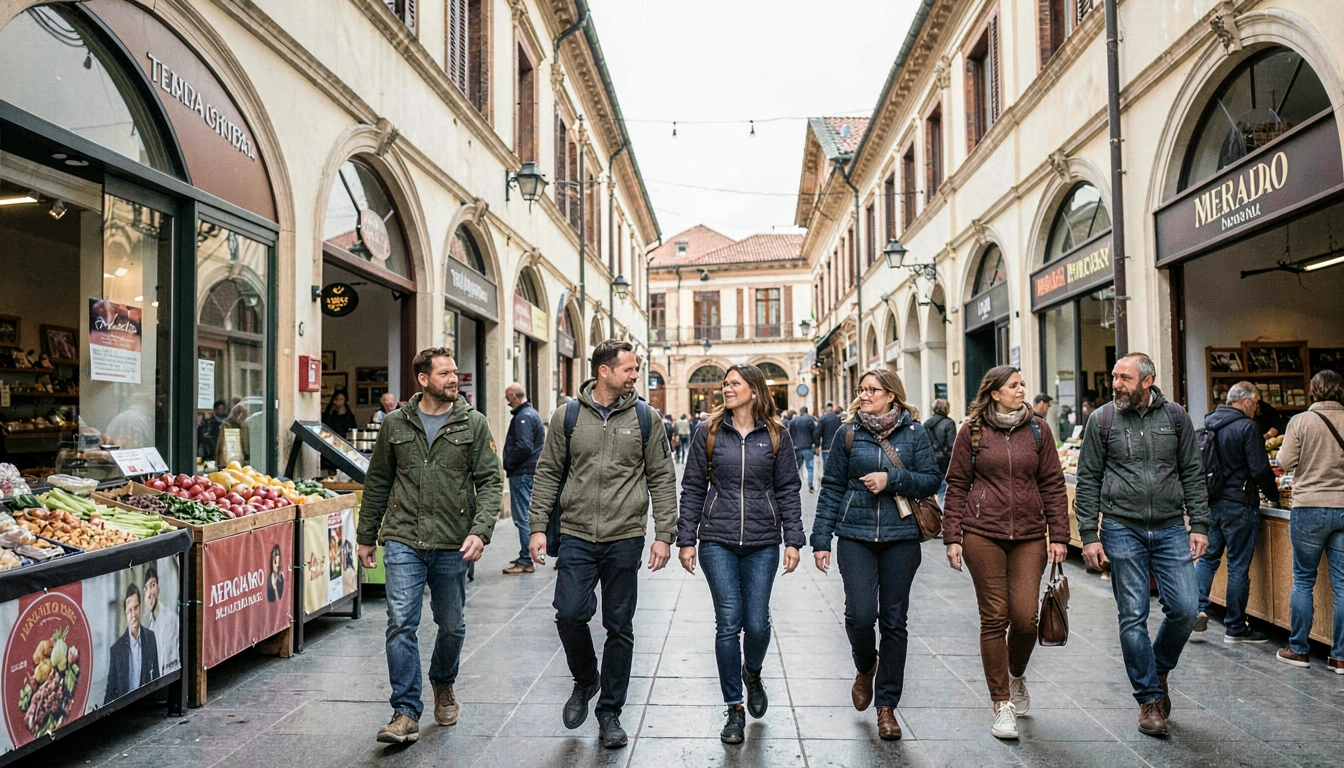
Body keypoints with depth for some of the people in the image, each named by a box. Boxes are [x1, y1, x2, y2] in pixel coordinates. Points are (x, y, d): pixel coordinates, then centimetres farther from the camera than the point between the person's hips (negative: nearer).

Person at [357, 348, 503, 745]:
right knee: (401, 623, -7)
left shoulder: (474, 424, 0)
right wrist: (366, 536, 13)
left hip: (453, 545, 0)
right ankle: (406, 713, 5)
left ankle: (443, 685, 41)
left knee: (451, 626, 13)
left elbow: (490, 482, -3)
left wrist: (480, 530, -16)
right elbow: (377, 483, 13)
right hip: (403, 541, 0)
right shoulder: (395, 424, 5)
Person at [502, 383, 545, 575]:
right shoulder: (533, 413, 17)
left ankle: (526, 561, -3)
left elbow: (524, 446, -25)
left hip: (521, 473, -11)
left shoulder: (523, 416, -15)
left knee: (522, 518, -6)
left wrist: (508, 463, -12)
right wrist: (510, 464, 14)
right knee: (525, 516, 17)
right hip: (530, 471, 11)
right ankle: (525, 557, 24)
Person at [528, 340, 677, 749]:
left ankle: (610, 713, 24)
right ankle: (584, 680, 25)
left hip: (625, 538, 0)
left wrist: (664, 534, -2)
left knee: (619, 627, 6)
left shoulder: (645, 417, 1)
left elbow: (662, 478, 3)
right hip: (576, 536, 0)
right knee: (570, 614, -7)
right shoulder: (567, 416, 1)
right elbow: (548, 473, 7)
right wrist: (538, 527, 0)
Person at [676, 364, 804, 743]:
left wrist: (793, 540, -1)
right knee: (728, 623, -1)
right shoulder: (710, 432, 3)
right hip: (717, 541, 0)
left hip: (762, 544, 0)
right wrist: (686, 539, 1)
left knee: (757, 623, 1)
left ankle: (752, 673, 37)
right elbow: (693, 487, 5)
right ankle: (734, 709, 16)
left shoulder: (777, 435, 3)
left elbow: (788, 490, 5)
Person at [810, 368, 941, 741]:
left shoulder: (915, 432, 2)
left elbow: (932, 481, 1)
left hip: (901, 537, 0)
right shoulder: (848, 433, 3)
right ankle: (865, 667, 25)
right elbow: (832, 487, 4)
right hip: (856, 535, 0)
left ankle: (886, 704, 20)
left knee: (894, 620, 5)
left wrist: (891, 479, -15)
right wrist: (821, 539, 1)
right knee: (860, 614, -9)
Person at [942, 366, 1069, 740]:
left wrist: (1058, 535, 3)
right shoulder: (972, 432, 2)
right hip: (982, 534, -1)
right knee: (994, 617, 1)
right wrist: (952, 537, -1)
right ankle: (1002, 705, 15)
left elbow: (1053, 485, 9)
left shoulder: (1038, 429, 7)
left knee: (1025, 616, -3)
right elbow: (957, 486, 4)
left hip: (1029, 536, 2)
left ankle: (1017, 675, 31)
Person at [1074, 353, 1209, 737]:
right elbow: (1088, 481, 0)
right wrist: (1089, 535, -5)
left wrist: (1199, 525, 1)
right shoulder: (1101, 420, -1)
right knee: (1133, 617, 2)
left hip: (1171, 529, 2)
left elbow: (1192, 474, 9)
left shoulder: (1175, 417, 4)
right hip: (1122, 531, -1)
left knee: (1185, 608, -3)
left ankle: (1159, 670, 27)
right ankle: (1150, 699, 16)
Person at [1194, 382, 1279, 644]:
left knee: (1208, 557, 13)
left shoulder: (1208, 424, 9)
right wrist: (1274, 495, 3)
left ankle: (1198, 609, -3)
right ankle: (1235, 628, 12)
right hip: (1238, 505, -6)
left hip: (1211, 503, 6)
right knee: (1238, 567, 3)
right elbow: (1260, 469, -13)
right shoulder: (1246, 427, -12)